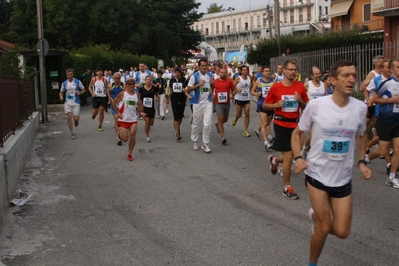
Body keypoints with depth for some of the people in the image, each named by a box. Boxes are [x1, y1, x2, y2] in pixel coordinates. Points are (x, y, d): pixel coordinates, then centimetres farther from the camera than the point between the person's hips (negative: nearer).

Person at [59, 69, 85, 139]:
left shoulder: (78, 82, -2)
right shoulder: (64, 83, 4)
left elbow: (83, 90, 7)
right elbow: (61, 92, 16)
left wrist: (80, 92, -15)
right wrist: (61, 97, -6)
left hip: (76, 102, -1)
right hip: (67, 102, 2)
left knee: (76, 118, -6)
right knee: (68, 117, -9)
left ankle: (76, 120, 34)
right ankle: (73, 133, 3)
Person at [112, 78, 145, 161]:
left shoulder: (136, 94, 6)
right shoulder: (122, 94, -7)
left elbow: (139, 104, 20)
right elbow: (113, 102, -3)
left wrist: (140, 112, 1)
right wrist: (118, 112, -9)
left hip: (133, 119, 3)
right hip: (123, 119, -3)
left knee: (132, 137, -2)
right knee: (125, 139, -3)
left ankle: (130, 154, 15)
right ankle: (120, 133, 32)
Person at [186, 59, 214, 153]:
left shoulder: (210, 75, 7)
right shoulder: (194, 76, -8)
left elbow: (213, 87, 20)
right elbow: (188, 89, -11)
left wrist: (212, 84, -3)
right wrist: (199, 84, -21)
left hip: (208, 102, 3)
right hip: (198, 103, -3)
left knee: (208, 124, -4)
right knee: (196, 123, 10)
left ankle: (205, 144, 5)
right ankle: (194, 141, 30)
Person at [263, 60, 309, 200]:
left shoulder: (300, 86, 0)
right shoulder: (276, 87, -5)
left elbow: (307, 107, 7)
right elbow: (265, 105, 4)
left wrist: (300, 101, -14)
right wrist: (277, 105, -15)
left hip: (295, 124, 4)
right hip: (281, 124, -4)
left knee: (292, 154, 12)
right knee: (288, 156, -5)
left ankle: (274, 160, 46)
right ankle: (287, 188, 10)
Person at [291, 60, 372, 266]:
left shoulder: (360, 108, -7)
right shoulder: (315, 105, -16)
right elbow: (297, 133, -1)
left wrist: (362, 161, 1)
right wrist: (298, 158, -18)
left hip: (343, 179, 3)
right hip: (317, 174, -3)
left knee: (342, 232, 5)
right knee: (324, 228, 0)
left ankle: (316, 216, 37)